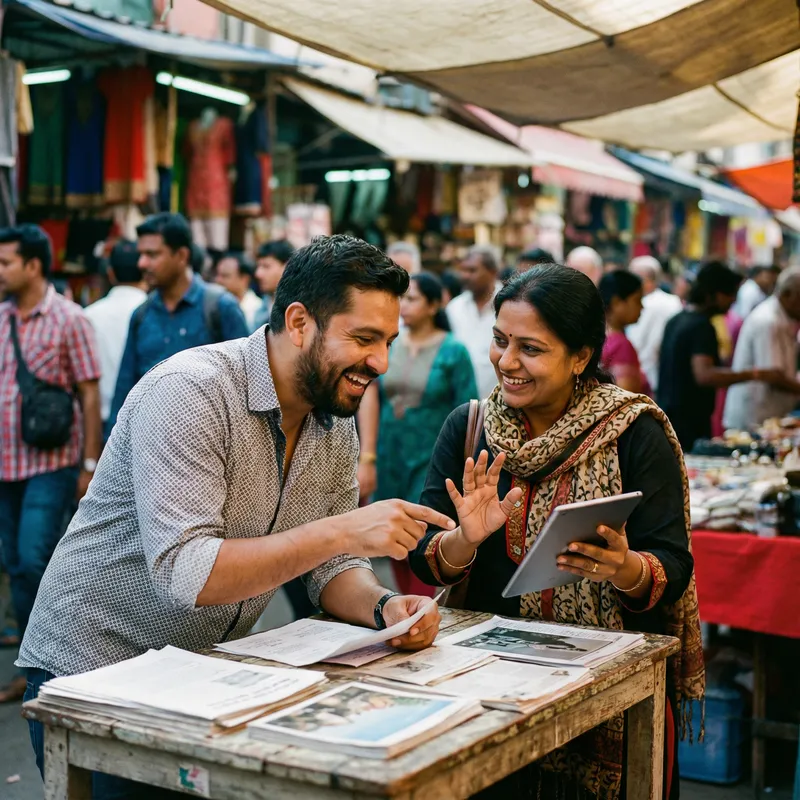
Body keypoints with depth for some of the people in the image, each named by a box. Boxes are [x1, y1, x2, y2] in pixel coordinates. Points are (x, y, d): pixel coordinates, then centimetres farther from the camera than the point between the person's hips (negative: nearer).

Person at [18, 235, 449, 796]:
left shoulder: (337, 424, 0)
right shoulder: (187, 392, -24)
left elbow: (331, 570, 3)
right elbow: (183, 573, -31)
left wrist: (384, 607, -18)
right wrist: (342, 531, -34)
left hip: (210, 676, 6)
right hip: (93, 672, -6)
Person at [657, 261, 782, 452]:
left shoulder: (676, 321, 13)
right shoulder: (702, 327, -17)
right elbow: (704, 375, -30)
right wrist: (755, 375, -32)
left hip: (667, 416, 10)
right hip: (688, 422, -10)